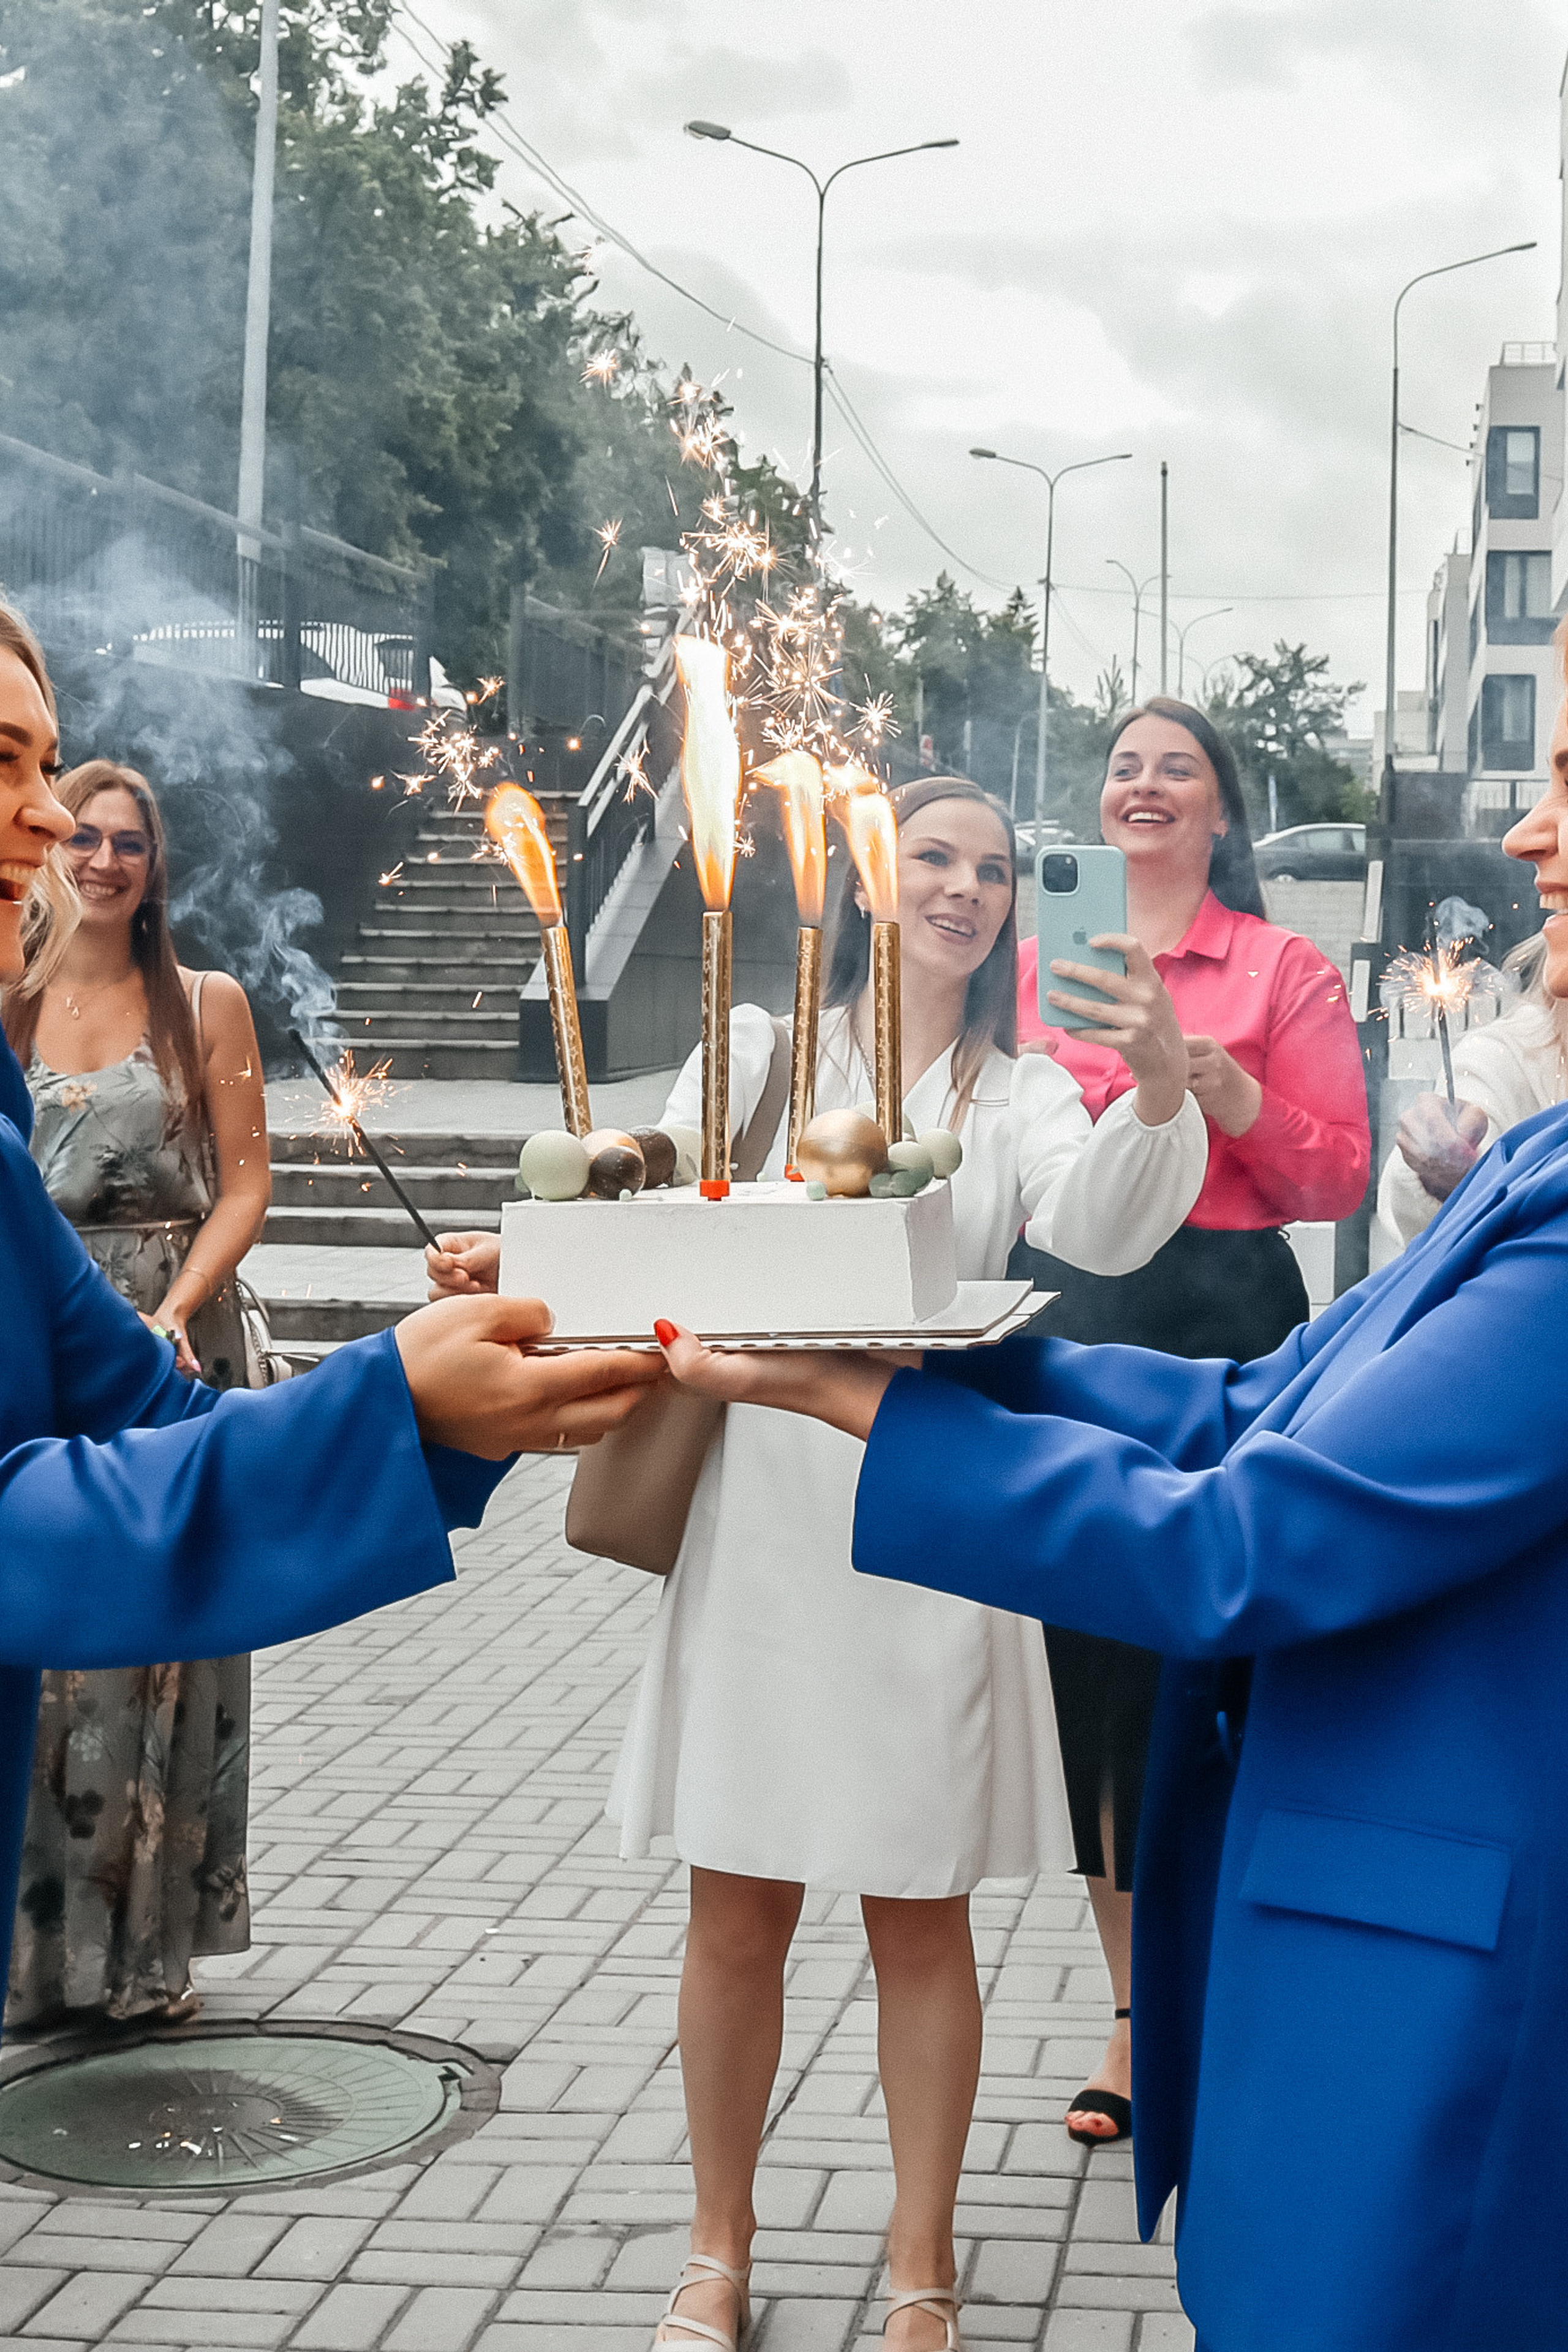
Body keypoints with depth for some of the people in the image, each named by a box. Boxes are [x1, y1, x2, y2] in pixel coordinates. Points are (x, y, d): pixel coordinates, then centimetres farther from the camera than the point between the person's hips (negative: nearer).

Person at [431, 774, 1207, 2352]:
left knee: (920, 1917, 8)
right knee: (737, 1916, 7)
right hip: (759, 1506, 0)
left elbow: (1097, 1227, -12)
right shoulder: (759, 1051, 6)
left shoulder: (1018, 1095, 8)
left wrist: (1161, 1089, -31)